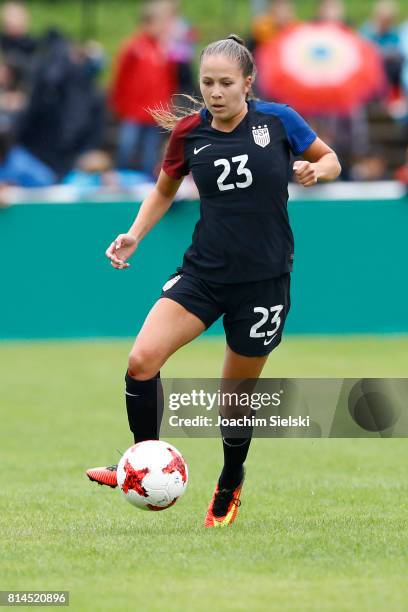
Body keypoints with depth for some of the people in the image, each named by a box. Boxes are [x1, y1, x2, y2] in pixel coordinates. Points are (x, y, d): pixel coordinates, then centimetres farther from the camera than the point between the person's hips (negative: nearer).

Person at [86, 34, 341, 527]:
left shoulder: (279, 120, -7)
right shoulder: (189, 132, -1)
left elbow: (330, 159, 9)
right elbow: (165, 189, 16)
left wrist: (315, 170, -14)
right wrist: (136, 234, 2)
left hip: (264, 278, -2)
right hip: (204, 272, 2)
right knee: (142, 359, -19)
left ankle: (229, 487, 34)